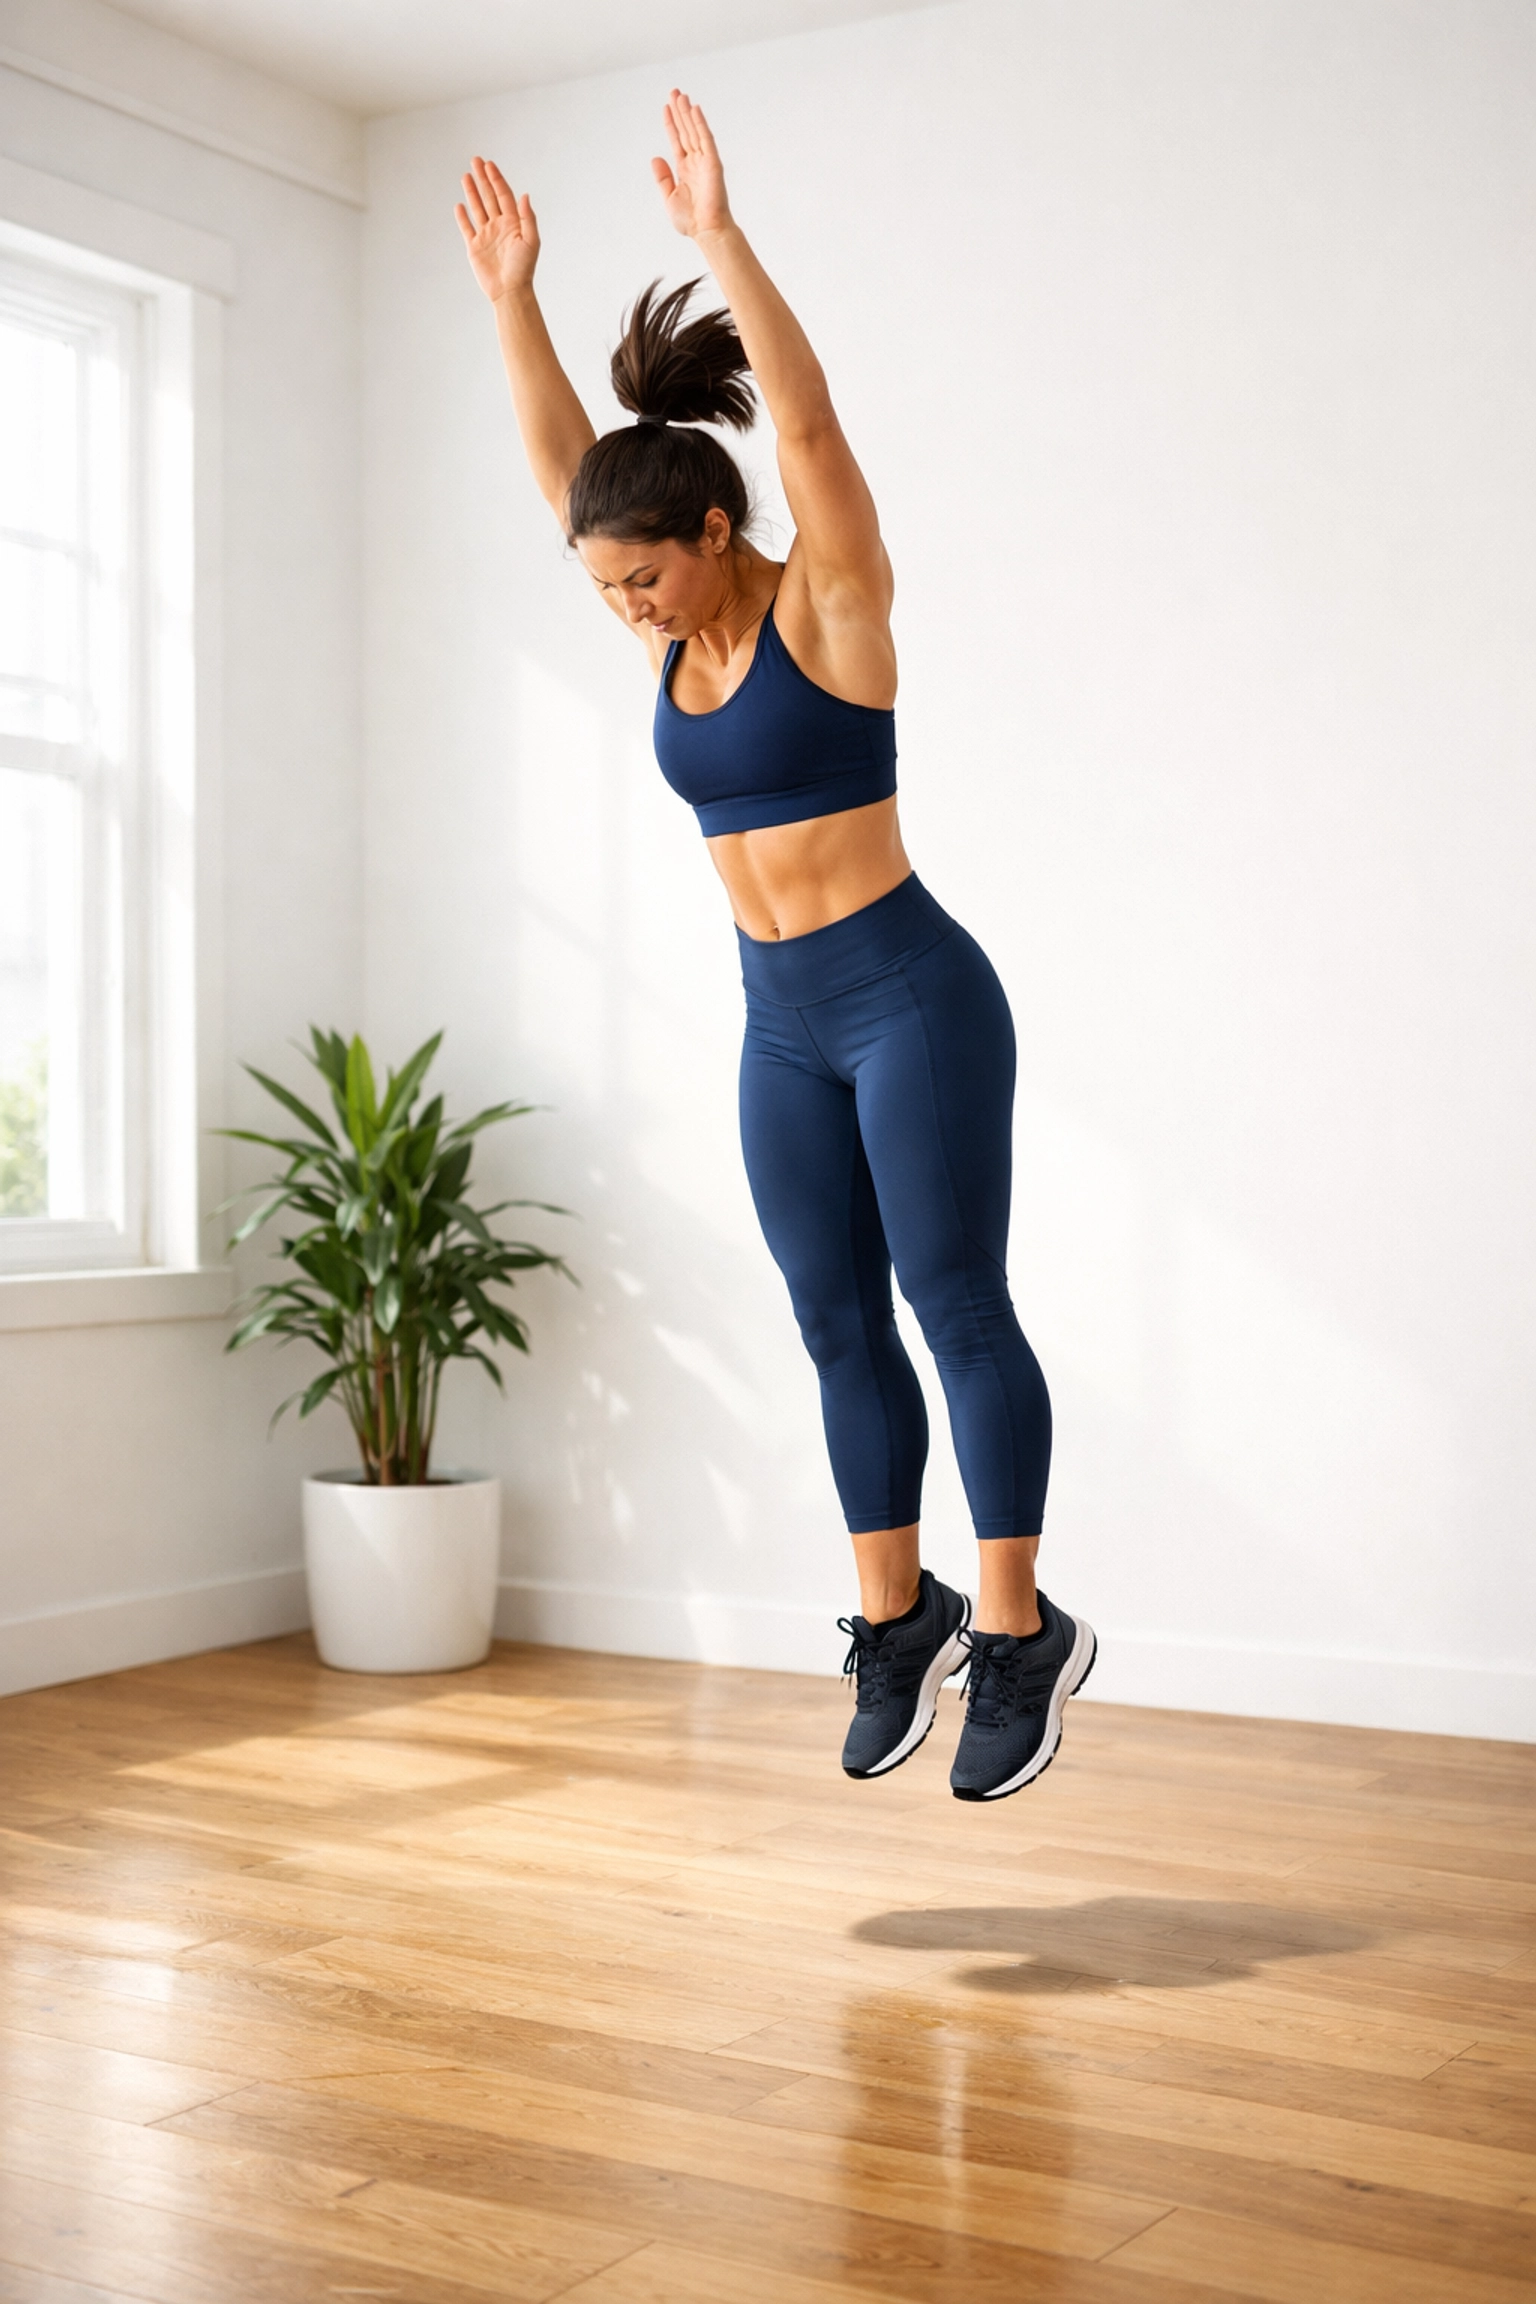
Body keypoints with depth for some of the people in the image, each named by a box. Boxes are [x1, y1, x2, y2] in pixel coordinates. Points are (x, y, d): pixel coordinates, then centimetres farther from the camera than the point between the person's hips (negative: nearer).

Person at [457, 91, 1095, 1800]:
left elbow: (808, 421, -22)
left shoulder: (829, 602, -9)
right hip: (783, 1026, 7)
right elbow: (557, 462, 9)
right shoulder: (672, 636, 8)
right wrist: (510, 292, 3)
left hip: (910, 997, -7)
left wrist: (718, 235, -27)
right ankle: (897, 1615, 20)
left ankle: (1018, 1632, 4)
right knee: (839, 1324, 9)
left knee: (955, 1304, -4)